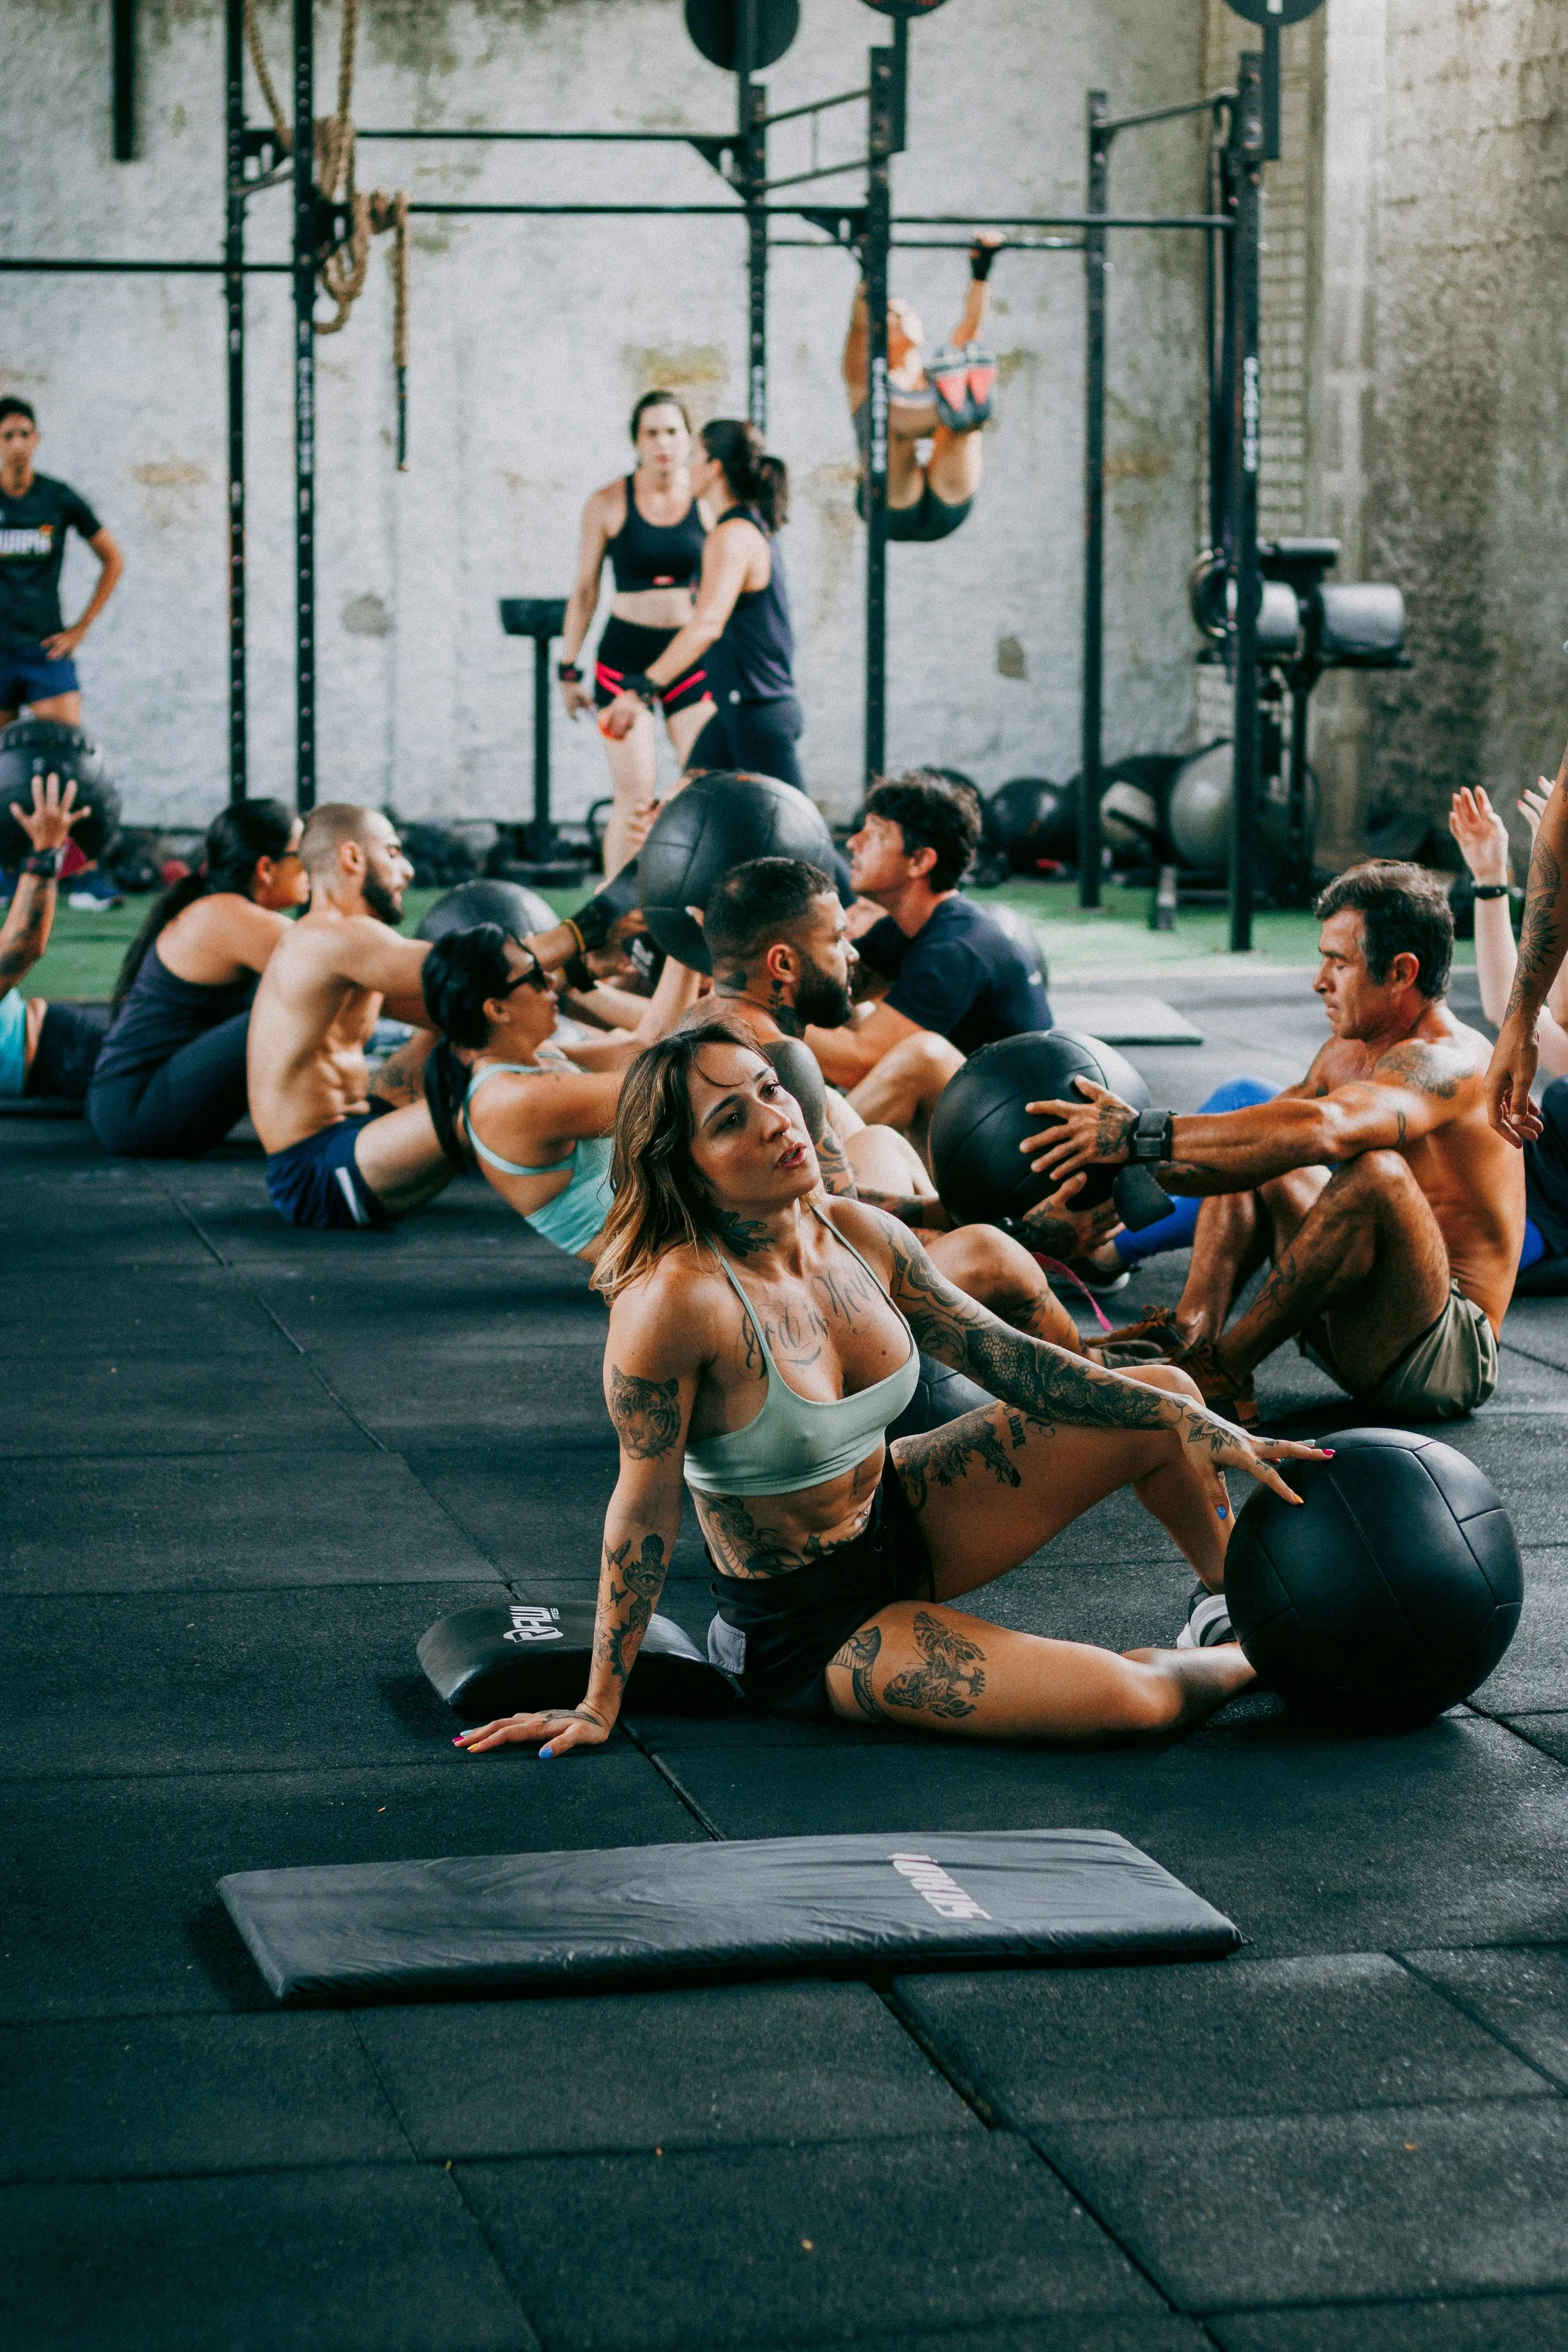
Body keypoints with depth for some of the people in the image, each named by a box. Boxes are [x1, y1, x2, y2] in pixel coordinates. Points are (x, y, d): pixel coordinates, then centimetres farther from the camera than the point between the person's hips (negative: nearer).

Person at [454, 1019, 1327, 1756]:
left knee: (1165, 1395, 5)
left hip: (898, 1518, 8)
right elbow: (647, 1507, -22)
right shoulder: (676, 1300, -30)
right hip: (806, 1632, -7)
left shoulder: (862, 1236, -8)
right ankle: (1251, 1667, 15)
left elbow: (1003, 1355, 2)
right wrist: (598, 1708, -16)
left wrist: (1192, 1422, -2)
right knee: (1136, 1703, -20)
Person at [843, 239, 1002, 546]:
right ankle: (950, 408, -64)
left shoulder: (934, 379, 31)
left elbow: (971, 324, 18)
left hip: (945, 509, 3)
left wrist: (981, 271, 6)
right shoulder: (867, 383, 23)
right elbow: (858, 327, 4)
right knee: (892, 415, -29)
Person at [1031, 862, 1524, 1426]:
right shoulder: (1346, 1053, 12)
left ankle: (1223, 1371, -20)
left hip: (1449, 1353, -10)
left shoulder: (1446, 1062, -20)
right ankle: (1189, 1332, -12)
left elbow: (1322, 1128, -38)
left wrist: (1143, 1136, -39)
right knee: (1240, 1158, 14)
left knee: (1374, 1170, -34)